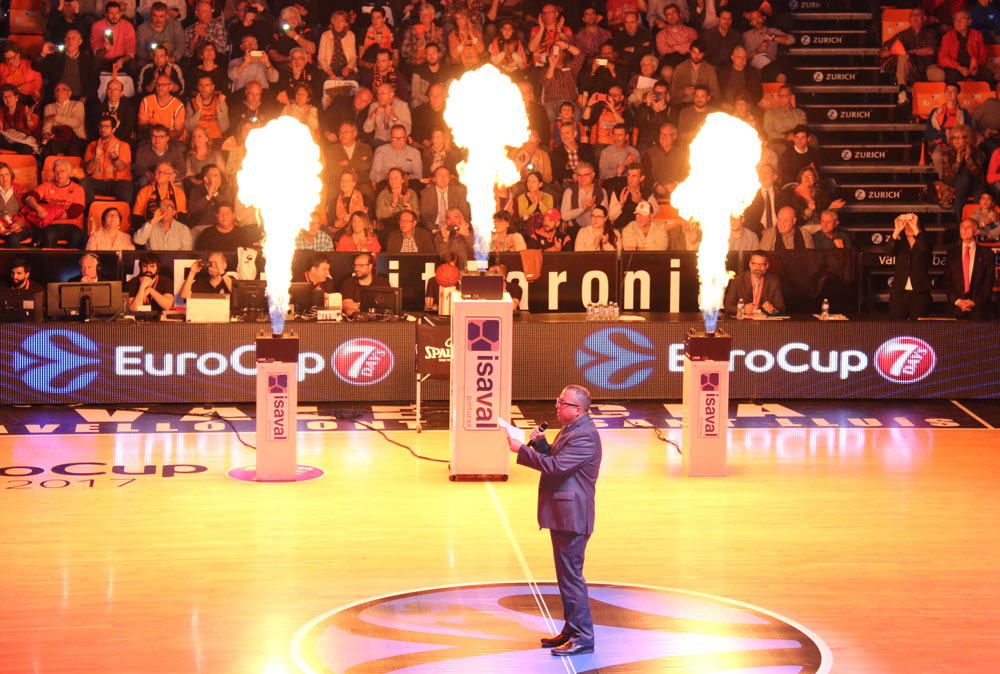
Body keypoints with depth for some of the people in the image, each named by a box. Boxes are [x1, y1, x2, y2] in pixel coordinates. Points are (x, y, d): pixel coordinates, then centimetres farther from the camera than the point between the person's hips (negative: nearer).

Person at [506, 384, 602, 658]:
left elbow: (556, 466, -26)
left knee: (571, 576, -7)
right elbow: (552, 459, 19)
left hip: (572, 518, -11)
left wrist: (522, 450, -20)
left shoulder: (584, 436, -20)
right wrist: (540, 443, 1)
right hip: (562, 515, 11)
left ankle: (583, 638, -1)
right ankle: (571, 630, 27)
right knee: (567, 574, 17)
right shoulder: (570, 430, 15)